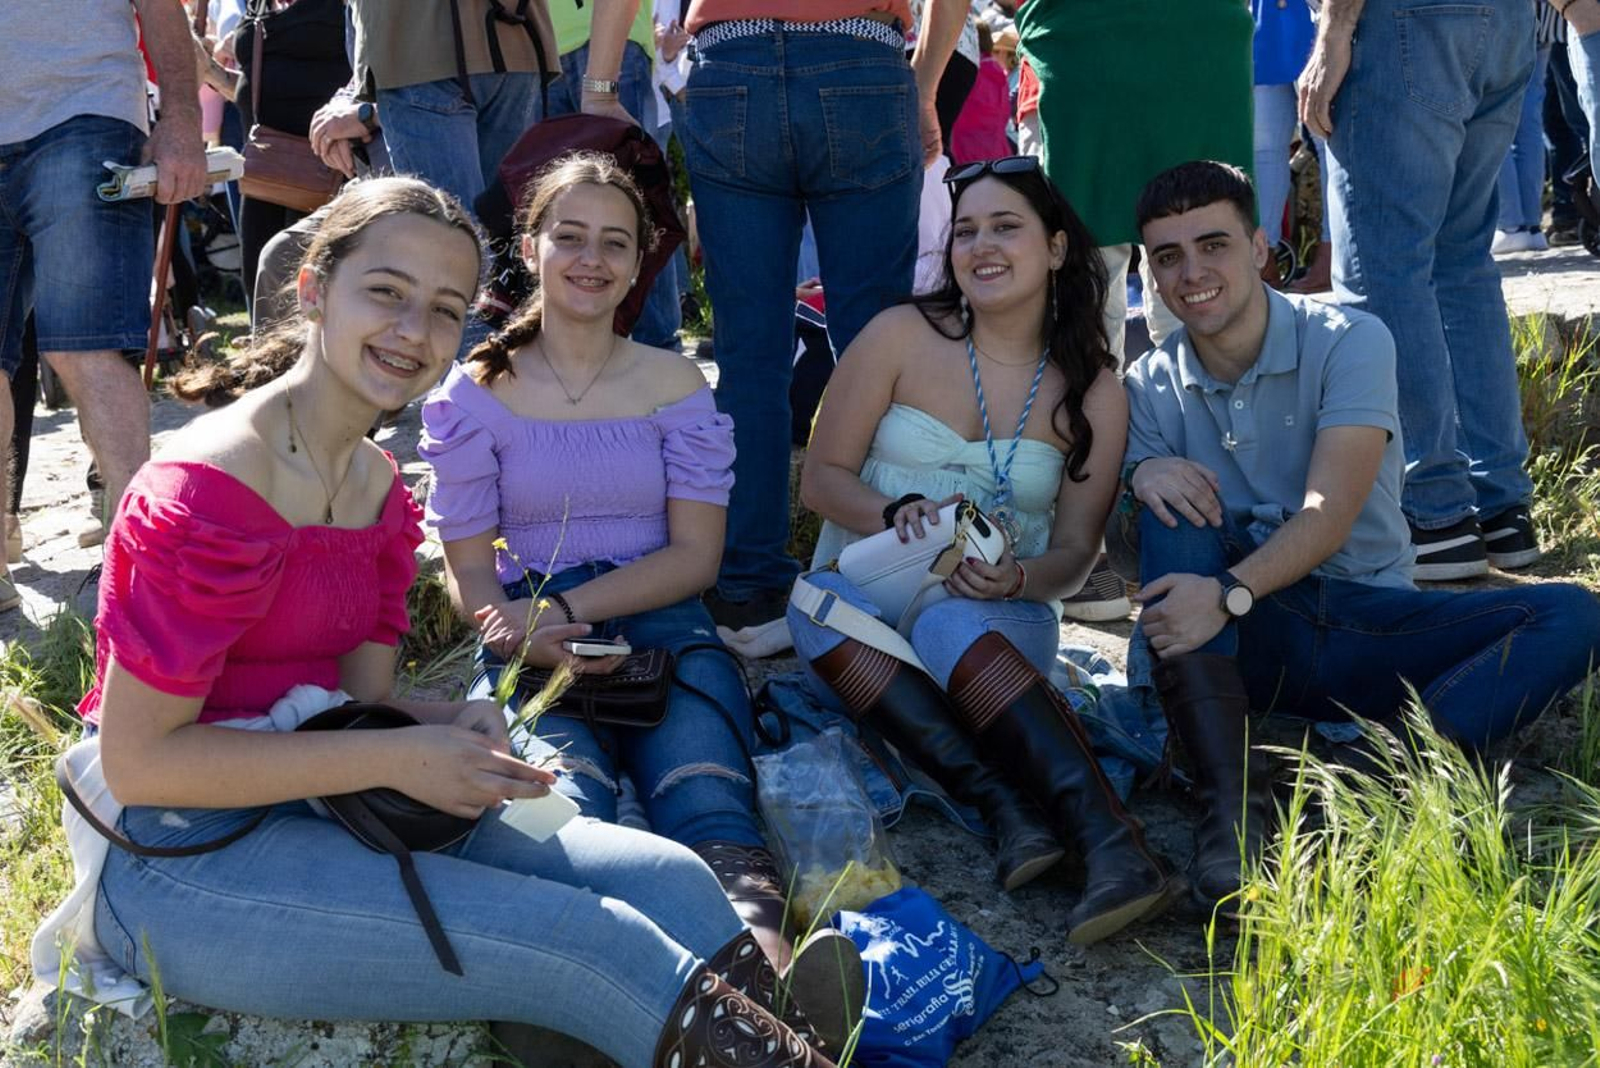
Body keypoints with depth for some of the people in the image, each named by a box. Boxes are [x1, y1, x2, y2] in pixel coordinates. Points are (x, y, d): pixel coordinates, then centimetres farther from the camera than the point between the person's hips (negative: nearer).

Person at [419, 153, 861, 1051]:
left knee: (707, 800, -33)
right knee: (566, 806, -37)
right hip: (534, 646, -1)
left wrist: (568, 607, -9)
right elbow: (469, 576, 7)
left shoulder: (675, 383, 15)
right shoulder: (478, 393, 11)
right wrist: (537, 637, -16)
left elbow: (695, 556, 6)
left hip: (664, 629, 1)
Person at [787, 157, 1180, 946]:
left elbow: (1074, 550, 4)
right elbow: (821, 478, 2)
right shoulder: (901, 336, 1)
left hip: (1002, 615, -1)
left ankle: (1116, 848, -53)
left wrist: (1019, 578, -20)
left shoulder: (1092, 389, 5)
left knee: (953, 629, -38)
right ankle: (1010, 810, -46)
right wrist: (897, 513, -19)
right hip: (866, 588, 1)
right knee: (824, 608, -36)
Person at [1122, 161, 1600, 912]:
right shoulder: (1152, 386, 3)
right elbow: (1141, 546, -3)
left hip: (1363, 624, -1)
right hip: (1240, 639, 1)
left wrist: (1229, 593, -36)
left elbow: (1330, 514, -19)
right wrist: (1142, 477, -25)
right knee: (1174, 501, -27)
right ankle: (1231, 800, -38)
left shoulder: (1348, 343, -7)